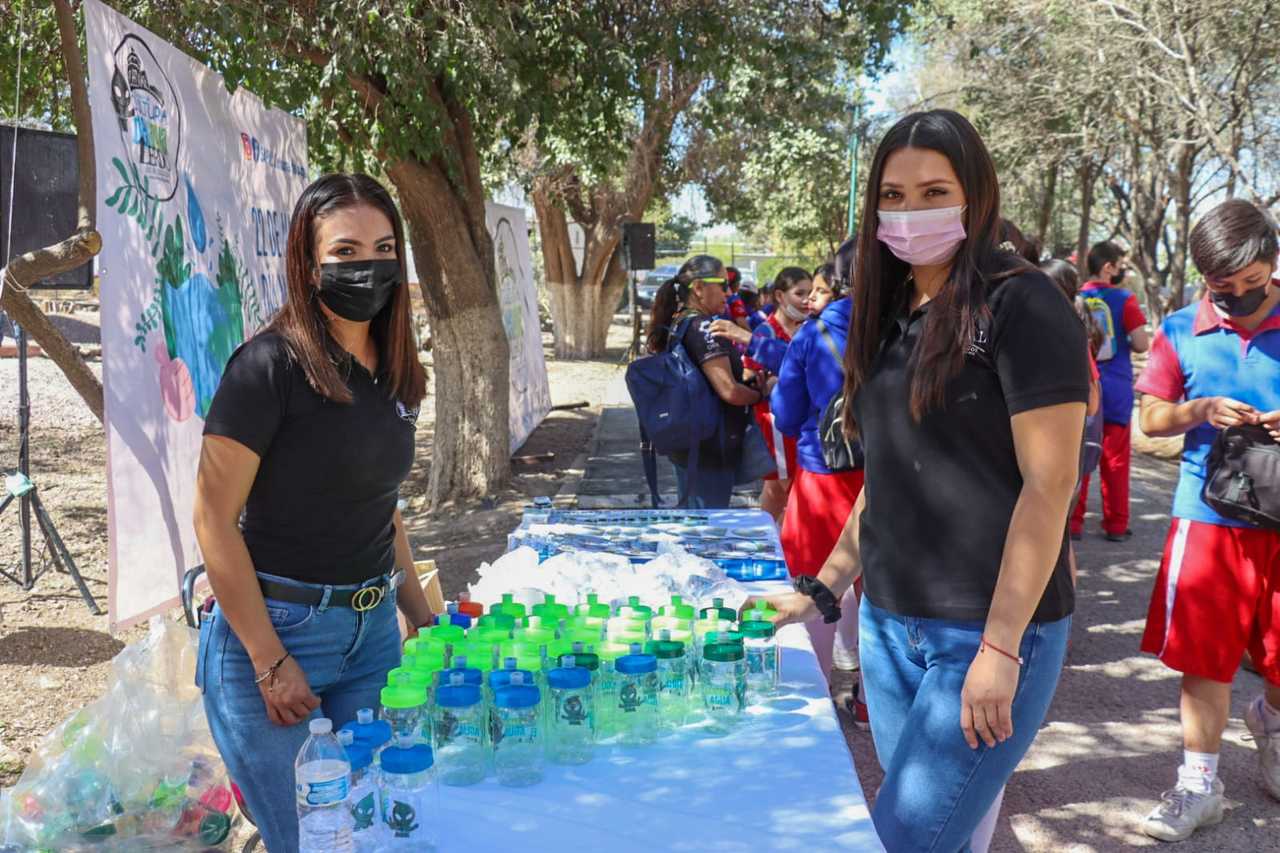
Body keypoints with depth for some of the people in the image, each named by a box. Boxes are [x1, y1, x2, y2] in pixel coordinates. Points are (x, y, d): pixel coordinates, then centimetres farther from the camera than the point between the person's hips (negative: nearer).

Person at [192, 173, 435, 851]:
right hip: (270, 631, -6)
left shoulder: (394, 375, 5)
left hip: (372, 632, 6)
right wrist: (270, 663, -15)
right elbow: (214, 520, -15)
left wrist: (421, 619, 13)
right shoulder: (271, 364, -16)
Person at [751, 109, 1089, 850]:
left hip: (987, 631, -7)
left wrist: (1002, 648, -18)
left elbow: (1048, 486, -16)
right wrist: (822, 591, 13)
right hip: (888, 623, 7)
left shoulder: (1023, 306, -12)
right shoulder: (892, 314, 10)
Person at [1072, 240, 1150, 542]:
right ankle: (1116, 524, 10)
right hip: (1115, 388, -3)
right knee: (1115, 459, 5)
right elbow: (1141, 345, -10)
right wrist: (1122, 342, 9)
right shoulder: (1124, 299, -9)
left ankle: (1072, 521, 6)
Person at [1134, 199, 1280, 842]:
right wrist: (1200, 411, -15)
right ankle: (1199, 784, 18)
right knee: (1204, 655, 5)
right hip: (1209, 516, 0)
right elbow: (1150, 417, 5)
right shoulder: (1181, 332, 1)